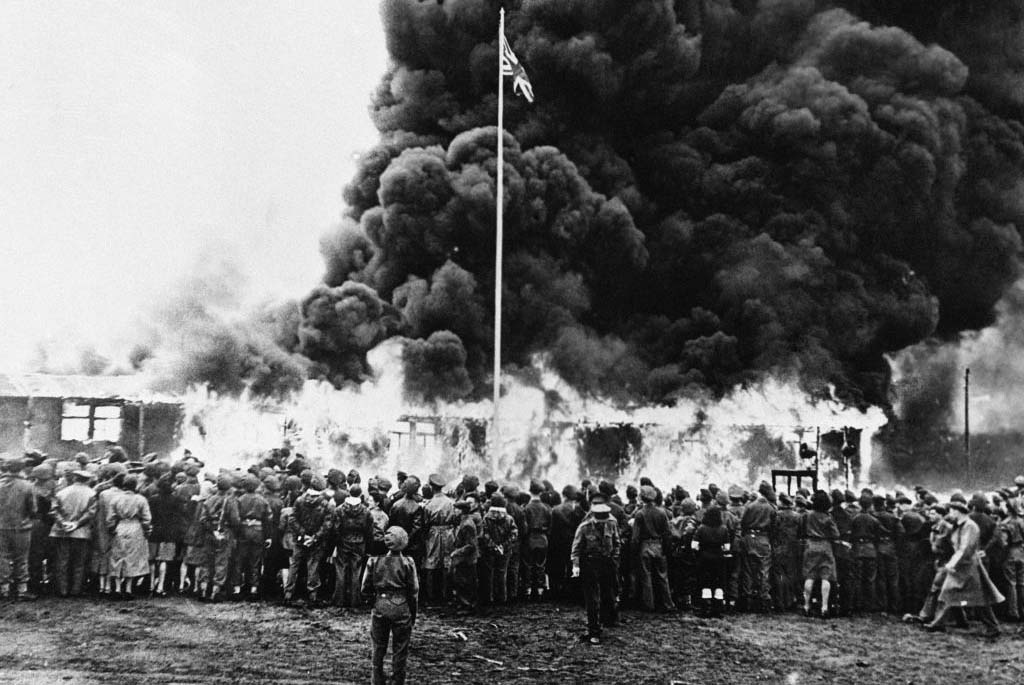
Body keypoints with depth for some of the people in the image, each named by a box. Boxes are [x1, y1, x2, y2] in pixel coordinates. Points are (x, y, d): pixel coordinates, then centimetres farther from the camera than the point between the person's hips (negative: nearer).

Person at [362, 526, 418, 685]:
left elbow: (365, 589, 2)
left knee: (378, 650, 14)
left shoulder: (374, 562, -1)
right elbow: (414, 592, -3)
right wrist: (413, 616, 6)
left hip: (379, 608, 2)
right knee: (400, 652, 9)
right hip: (400, 608, -2)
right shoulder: (407, 563, -7)